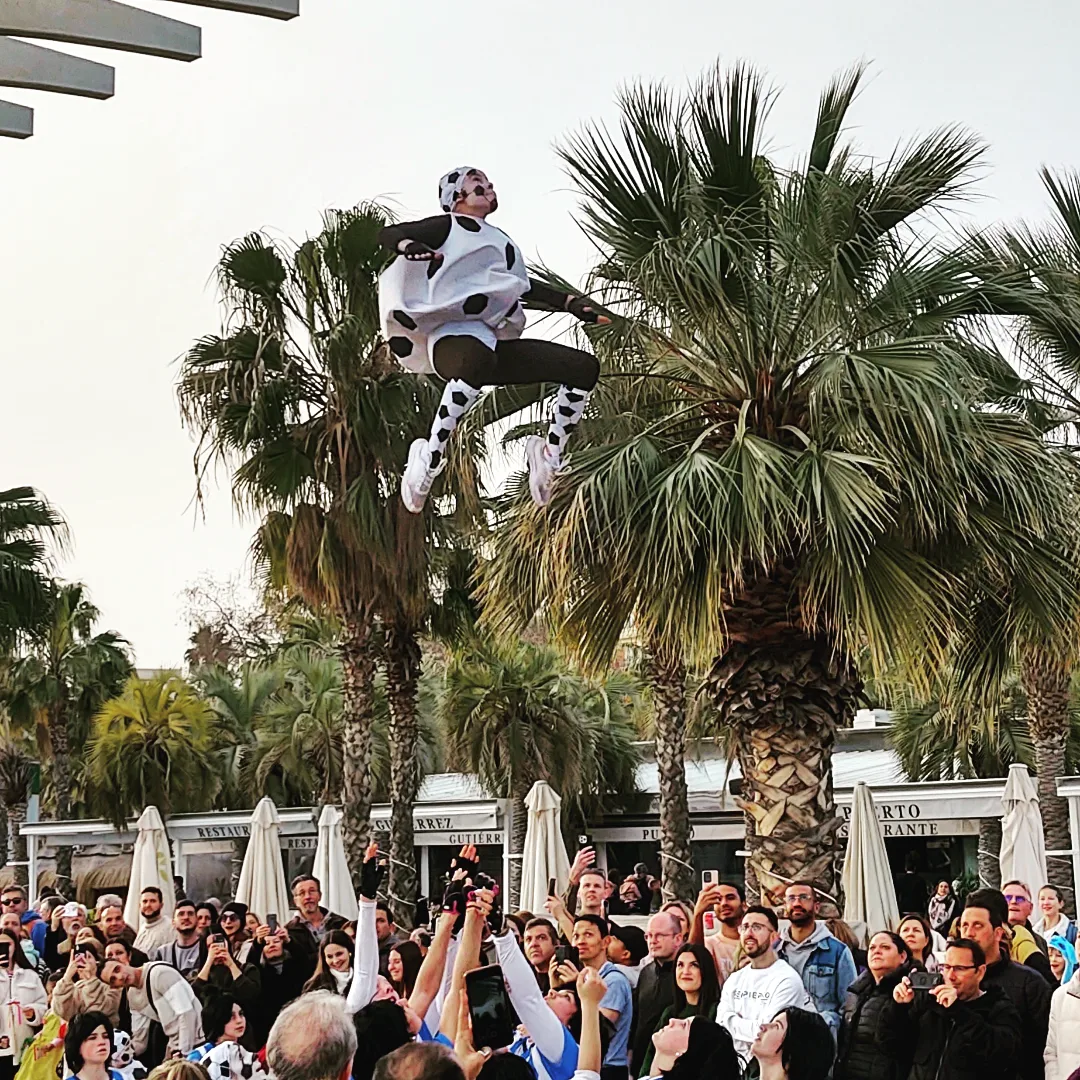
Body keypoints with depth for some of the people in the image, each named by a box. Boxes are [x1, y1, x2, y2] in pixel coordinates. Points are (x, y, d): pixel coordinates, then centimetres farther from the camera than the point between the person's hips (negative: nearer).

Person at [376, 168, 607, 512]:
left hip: (492, 343, 8)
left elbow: (521, 286, 45)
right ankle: (429, 459, -40)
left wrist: (570, 302, 38)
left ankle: (549, 455, 5)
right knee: (477, 360, -45)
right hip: (453, 337, -8)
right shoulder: (450, 225, 11)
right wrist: (409, 245, -26)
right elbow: (388, 234, -2)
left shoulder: (495, 239, 32)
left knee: (584, 367, -2)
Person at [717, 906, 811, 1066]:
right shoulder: (734, 979, 13)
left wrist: (735, 1024, 0)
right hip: (738, 1060, 6)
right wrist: (751, 1027, -12)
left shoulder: (786, 979, -8)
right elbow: (721, 1024, 2)